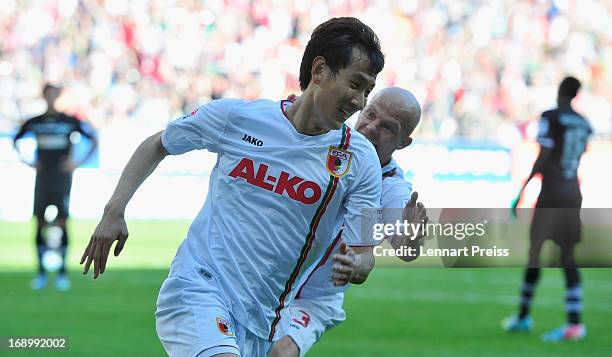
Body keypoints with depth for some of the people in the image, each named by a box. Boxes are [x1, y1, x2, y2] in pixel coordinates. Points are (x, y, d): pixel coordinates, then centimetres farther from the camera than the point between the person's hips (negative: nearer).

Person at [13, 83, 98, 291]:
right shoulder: (34, 123, 5)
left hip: (62, 178, -2)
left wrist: (78, 163, -4)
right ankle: (41, 273, 7)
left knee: (62, 223, -6)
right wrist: (27, 162, 6)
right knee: (40, 223, 0)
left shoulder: (70, 122, -1)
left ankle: (63, 272, 0)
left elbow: (94, 141, 4)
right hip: (42, 178, 2)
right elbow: (15, 141, 19)